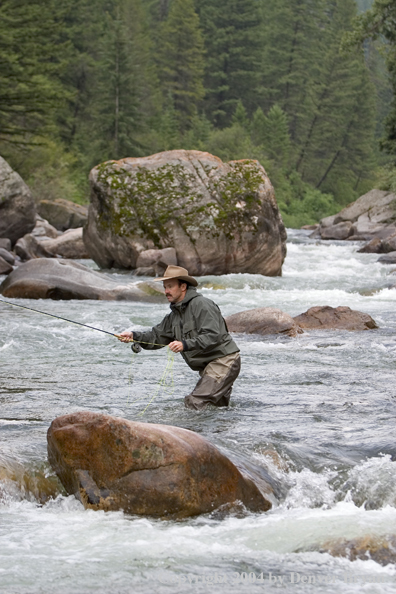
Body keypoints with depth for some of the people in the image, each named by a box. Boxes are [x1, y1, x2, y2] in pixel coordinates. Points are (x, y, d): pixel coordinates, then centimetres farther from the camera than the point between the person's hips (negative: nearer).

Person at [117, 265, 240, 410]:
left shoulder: (201, 304, -15)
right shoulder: (175, 314, 15)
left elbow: (213, 336, -24)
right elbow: (157, 336, 12)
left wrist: (186, 345, -33)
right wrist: (134, 336, -5)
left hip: (223, 361, -11)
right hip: (208, 366, 11)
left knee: (195, 403, -21)